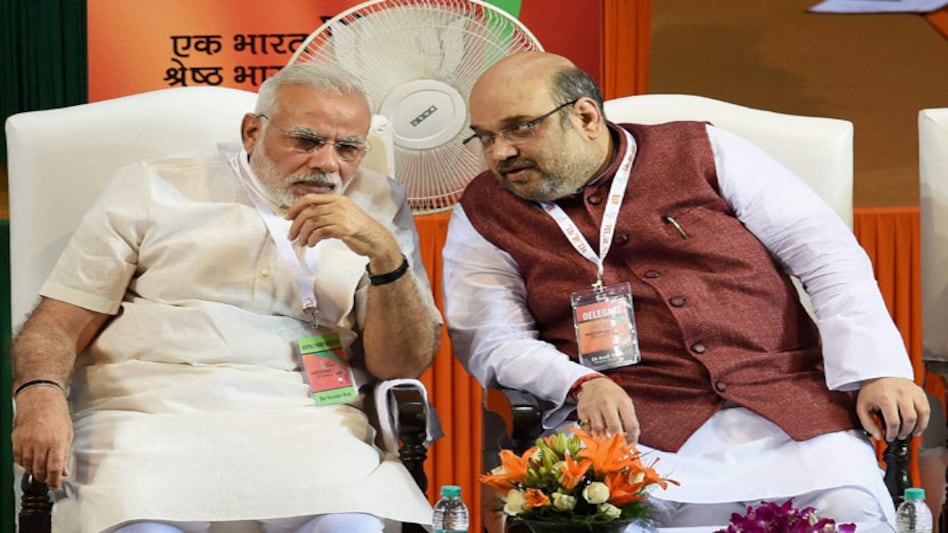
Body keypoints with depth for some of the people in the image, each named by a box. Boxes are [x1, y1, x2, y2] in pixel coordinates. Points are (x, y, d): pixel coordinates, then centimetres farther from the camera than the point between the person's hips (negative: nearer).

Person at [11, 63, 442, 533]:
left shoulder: (380, 207, 16)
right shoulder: (153, 190, 12)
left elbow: (405, 364, 8)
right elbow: (61, 321, 8)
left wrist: (385, 254, -9)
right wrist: (40, 393, -14)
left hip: (304, 421, 1)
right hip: (150, 407, -1)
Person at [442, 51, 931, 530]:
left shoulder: (704, 152, 8)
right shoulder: (484, 214, 10)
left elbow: (827, 254, 6)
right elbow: (490, 337, 3)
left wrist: (876, 370, -6)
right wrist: (582, 384, -15)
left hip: (782, 401, 1)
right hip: (627, 419, -1)